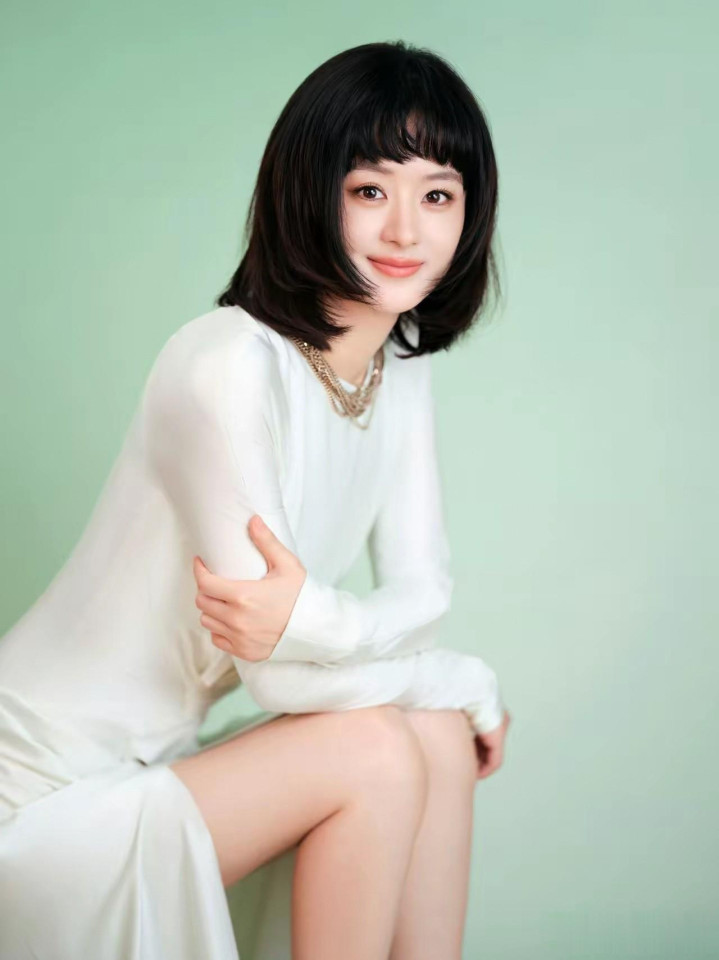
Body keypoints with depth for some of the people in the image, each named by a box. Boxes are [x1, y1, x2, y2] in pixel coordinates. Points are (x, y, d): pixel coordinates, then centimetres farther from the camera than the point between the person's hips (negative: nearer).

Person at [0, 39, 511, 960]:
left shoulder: (402, 368, 1)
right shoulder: (230, 366, -25)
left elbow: (421, 590, -1)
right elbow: (277, 676, -22)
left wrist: (314, 620, -23)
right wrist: (470, 680, -8)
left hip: (158, 762, 7)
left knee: (438, 734, -8)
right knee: (374, 754, -19)